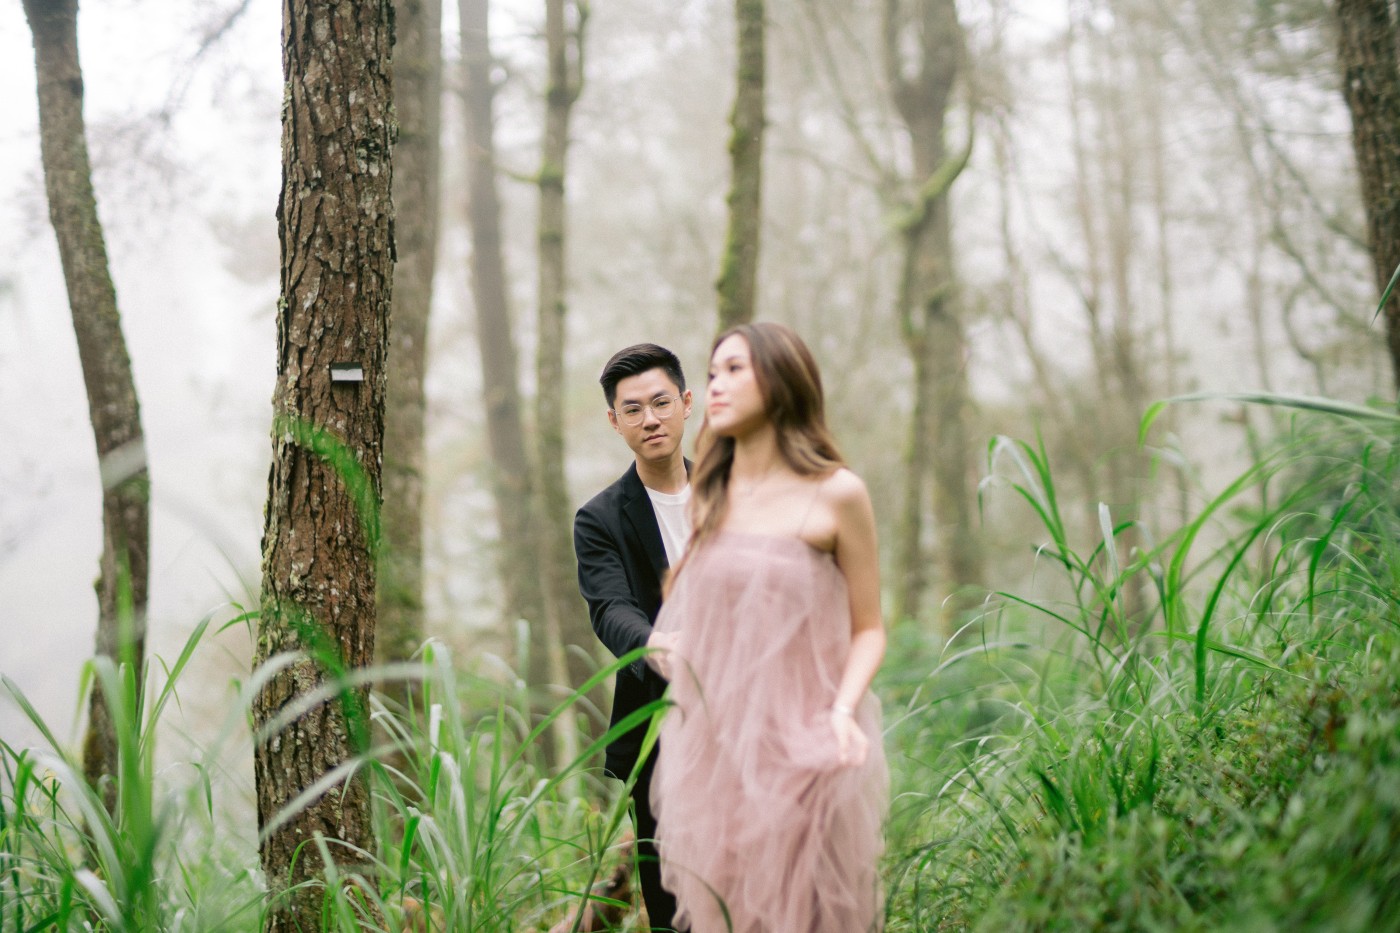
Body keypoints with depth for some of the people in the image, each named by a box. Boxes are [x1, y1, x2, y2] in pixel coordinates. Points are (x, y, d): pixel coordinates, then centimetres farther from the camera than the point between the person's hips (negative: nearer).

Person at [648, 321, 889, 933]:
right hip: (709, 742, 4)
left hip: (797, 744, -4)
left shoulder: (835, 494, -5)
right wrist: (664, 643, -1)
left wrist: (843, 710, -18)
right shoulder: (707, 497, 10)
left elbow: (868, 629, -2)